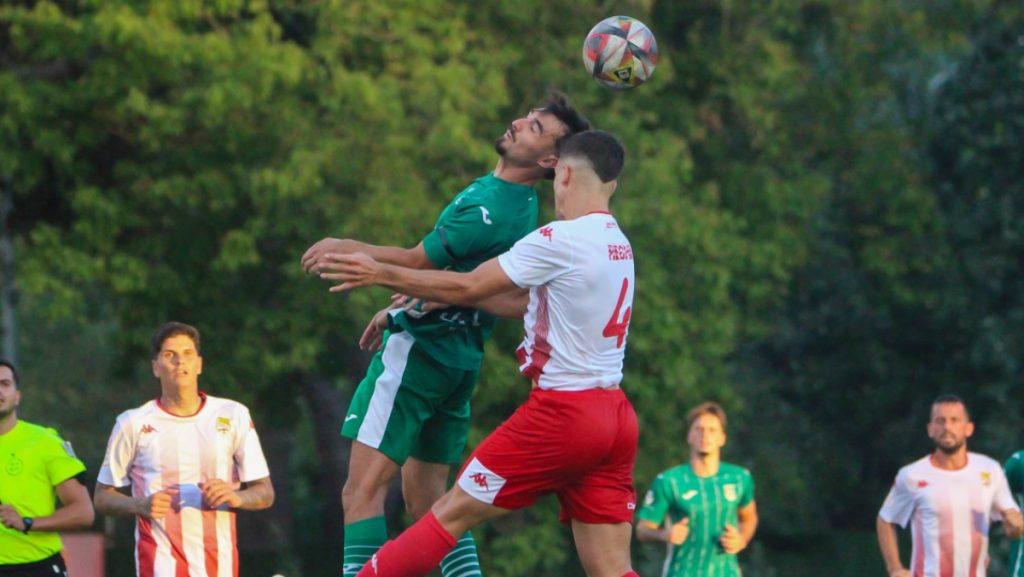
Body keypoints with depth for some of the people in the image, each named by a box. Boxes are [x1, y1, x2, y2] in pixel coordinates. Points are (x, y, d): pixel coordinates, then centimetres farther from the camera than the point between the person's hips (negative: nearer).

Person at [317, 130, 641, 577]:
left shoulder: (561, 240, -11)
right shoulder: (619, 246, 15)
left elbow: (466, 287, -8)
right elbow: (526, 302, 22)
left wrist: (381, 273, 1)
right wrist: (441, 296, 23)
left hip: (562, 410, -8)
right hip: (615, 416, 8)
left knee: (452, 513, 1)